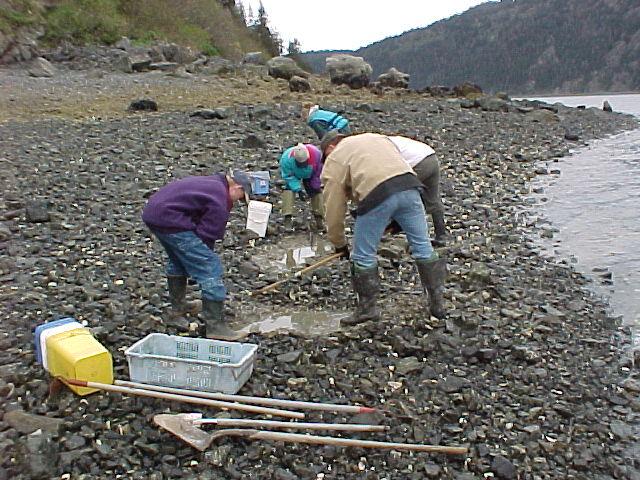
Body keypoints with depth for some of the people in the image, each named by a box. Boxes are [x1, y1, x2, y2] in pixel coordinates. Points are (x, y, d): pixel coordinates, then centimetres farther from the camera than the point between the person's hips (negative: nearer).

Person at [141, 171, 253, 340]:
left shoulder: (211, 183, 22)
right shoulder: (220, 201, -9)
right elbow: (207, 234, -7)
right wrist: (206, 255, 9)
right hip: (169, 219, -11)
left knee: (177, 259, 32)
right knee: (210, 267, -7)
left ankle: (177, 306, 47)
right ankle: (215, 325, -6)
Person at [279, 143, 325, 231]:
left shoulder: (316, 154, -38)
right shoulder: (286, 158, -39)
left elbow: (319, 172, -20)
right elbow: (288, 176, -26)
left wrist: (314, 187, -18)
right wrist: (298, 190, -33)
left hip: (310, 175, 1)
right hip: (293, 174, -1)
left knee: (317, 191, -10)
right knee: (289, 189, -22)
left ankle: (319, 217, 0)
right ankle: (288, 218, -22)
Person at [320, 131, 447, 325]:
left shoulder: (334, 160, 19)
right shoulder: (376, 137, 35)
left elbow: (333, 208, 16)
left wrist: (339, 244, 28)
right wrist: (398, 219, 30)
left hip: (376, 194, -5)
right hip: (409, 184, 6)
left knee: (364, 256, 11)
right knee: (423, 246, 15)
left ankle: (367, 307, 21)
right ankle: (437, 303, 24)